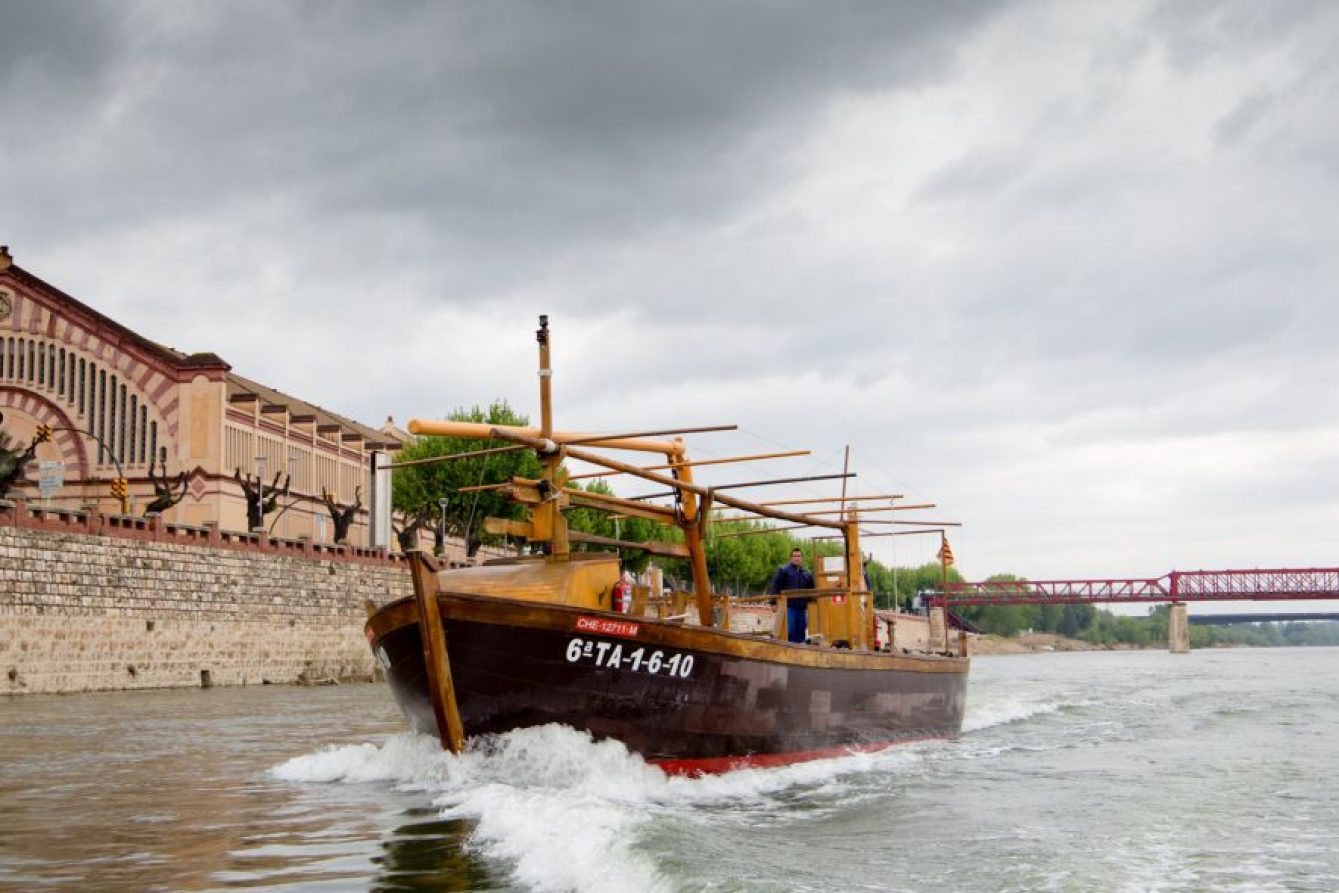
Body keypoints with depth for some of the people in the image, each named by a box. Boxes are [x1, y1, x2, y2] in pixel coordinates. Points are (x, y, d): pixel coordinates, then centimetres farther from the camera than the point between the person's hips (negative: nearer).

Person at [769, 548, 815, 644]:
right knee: (790, 631, -11)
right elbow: (775, 586, -3)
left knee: (801, 632, 6)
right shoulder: (783, 570, 1)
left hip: (802, 607, 5)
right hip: (789, 606, -5)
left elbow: (811, 589, 25)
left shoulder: (807, 573, 16)